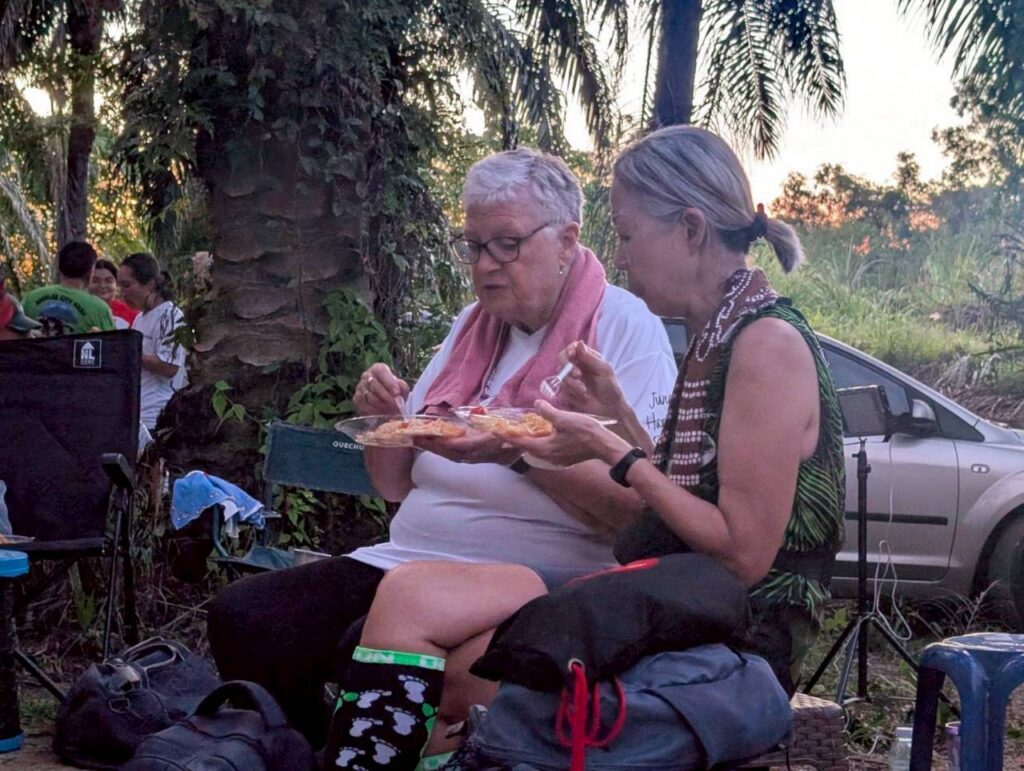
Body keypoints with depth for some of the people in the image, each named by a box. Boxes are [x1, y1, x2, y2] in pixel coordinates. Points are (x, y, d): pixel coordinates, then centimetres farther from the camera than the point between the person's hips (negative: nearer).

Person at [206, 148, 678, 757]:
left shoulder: (626, 326, -5)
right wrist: (385, 424, -2)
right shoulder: (472, 326, 16)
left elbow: (642, 508, -15)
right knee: (241, 619, -12)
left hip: (531, 583, -7)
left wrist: (519, 452, -26)